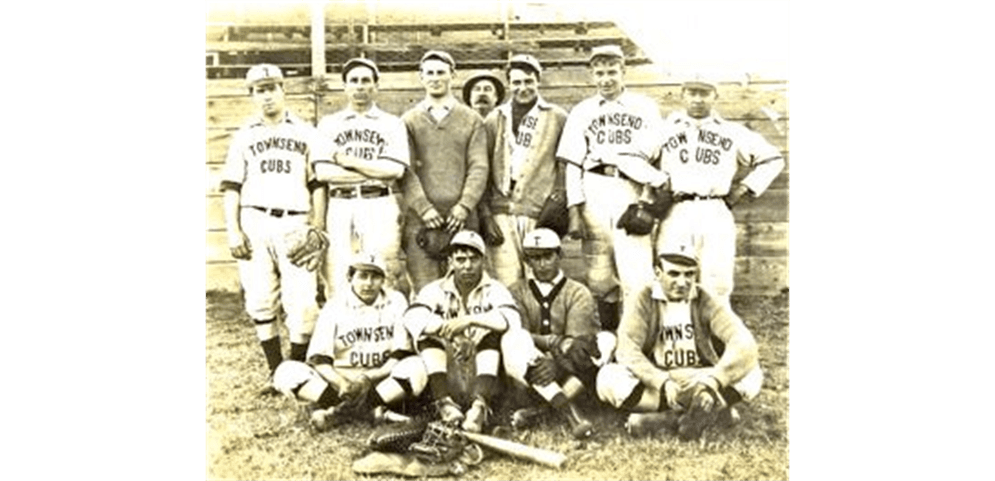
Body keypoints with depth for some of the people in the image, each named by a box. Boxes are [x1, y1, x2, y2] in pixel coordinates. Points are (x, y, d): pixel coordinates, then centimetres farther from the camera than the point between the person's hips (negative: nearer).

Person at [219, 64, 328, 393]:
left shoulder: (306, 133, 13)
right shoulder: (244, 136, 15)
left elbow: (318, 185, 9)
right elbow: (232, 188, 10)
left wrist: (317, 227, 0)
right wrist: (233, 230, -1)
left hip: (295, 224, -1)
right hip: (254, 223, 2)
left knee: (303, 303, -9)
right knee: (260, 302, 0)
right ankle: (277, 373, 12)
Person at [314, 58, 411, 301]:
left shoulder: (392, 124, 12)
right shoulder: (328, 124, 15)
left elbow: (395, 169, -4)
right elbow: (322, 171, 0)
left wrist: (349, 161, -3)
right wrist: (375, 172, -3)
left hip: (380, 206, -1)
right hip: (340, 206, 1)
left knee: (384, 278, -6)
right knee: (338, 281, -2)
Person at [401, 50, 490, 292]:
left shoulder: (472, 120, 14)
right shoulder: (408, 121, 12)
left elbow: (479, 167, 5)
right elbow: (405, 170, 3)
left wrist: (464, 206, -9)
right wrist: (423, 208, -10)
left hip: (461, 218, 1)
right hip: (420, 218, 0)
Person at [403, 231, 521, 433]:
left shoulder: (493, 290, 1)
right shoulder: (437, 290, 5)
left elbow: (512, 319, -21)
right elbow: (412, 317, -16)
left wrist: (469, 320, -28)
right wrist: (448, 327, -30)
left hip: (482, 367, -1)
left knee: (493, 333, -25)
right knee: (429, 334, -19)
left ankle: (480, 405, -36)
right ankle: (444, 402, -30)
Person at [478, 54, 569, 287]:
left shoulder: (557, 118, 9)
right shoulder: (495, 119, 13)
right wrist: (485, 214, 3)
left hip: (539, 213, -1)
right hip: (501, 213, 1)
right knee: (509, 285, -4)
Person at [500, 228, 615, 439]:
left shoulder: (578, 293, 8)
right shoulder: (516, 293, 9)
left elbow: (577, 339, -8)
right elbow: (518, 335, -8)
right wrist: (555, 341, -24)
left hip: (571, 375, 1)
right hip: (530, 373, 0)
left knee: (607, 340, -24)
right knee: (514, 339, -29)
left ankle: (539, 410, -31)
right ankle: (570, 413, -42)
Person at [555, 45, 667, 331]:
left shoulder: (645, 108, 14)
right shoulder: (582, 112, 17)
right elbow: (573, 165, 11)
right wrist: (574, 209, 1)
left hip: (632, 192, -2)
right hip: (594, 194, 2)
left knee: (637, 275, -12)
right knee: (599, 277, 1)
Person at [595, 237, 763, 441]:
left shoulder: (707, 302, -2)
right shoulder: (644, 301, -4)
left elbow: (743, 342, -16)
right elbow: (627, 350, -16)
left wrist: (713, 379, -34)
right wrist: (664, 383, -32)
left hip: (701, 381, 1)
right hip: (655, 383, -1)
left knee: (751, 374, -22)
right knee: (608, 379, -29)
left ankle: (665, 418, -30)